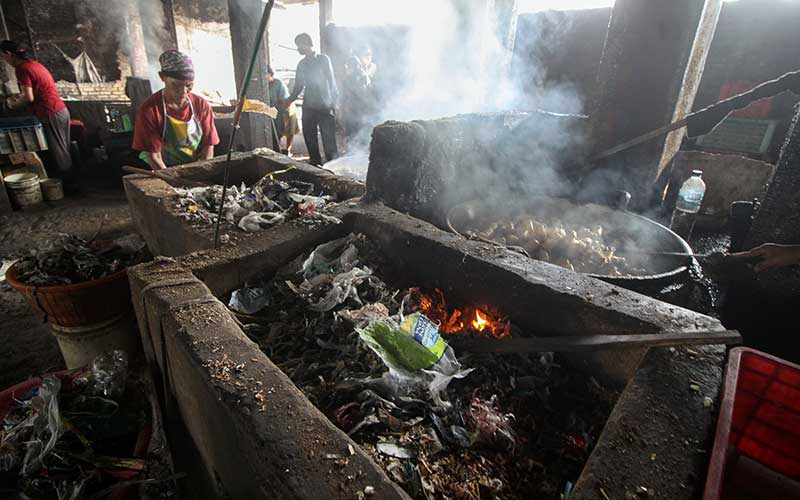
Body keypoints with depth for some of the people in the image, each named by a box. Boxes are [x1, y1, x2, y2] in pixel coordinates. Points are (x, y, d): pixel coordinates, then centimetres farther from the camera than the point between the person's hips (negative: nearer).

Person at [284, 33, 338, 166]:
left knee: (329, 140, -8)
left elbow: (331, 81, -6)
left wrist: (333, 103, -14)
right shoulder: (302, 64, 15)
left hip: (325, 106, -6)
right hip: (308, 107, 6)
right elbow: (298, 86, 21)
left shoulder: (323, 59, 0)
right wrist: (289, 101, 15)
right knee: (309, 138, 7)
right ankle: (316, 164, 17)